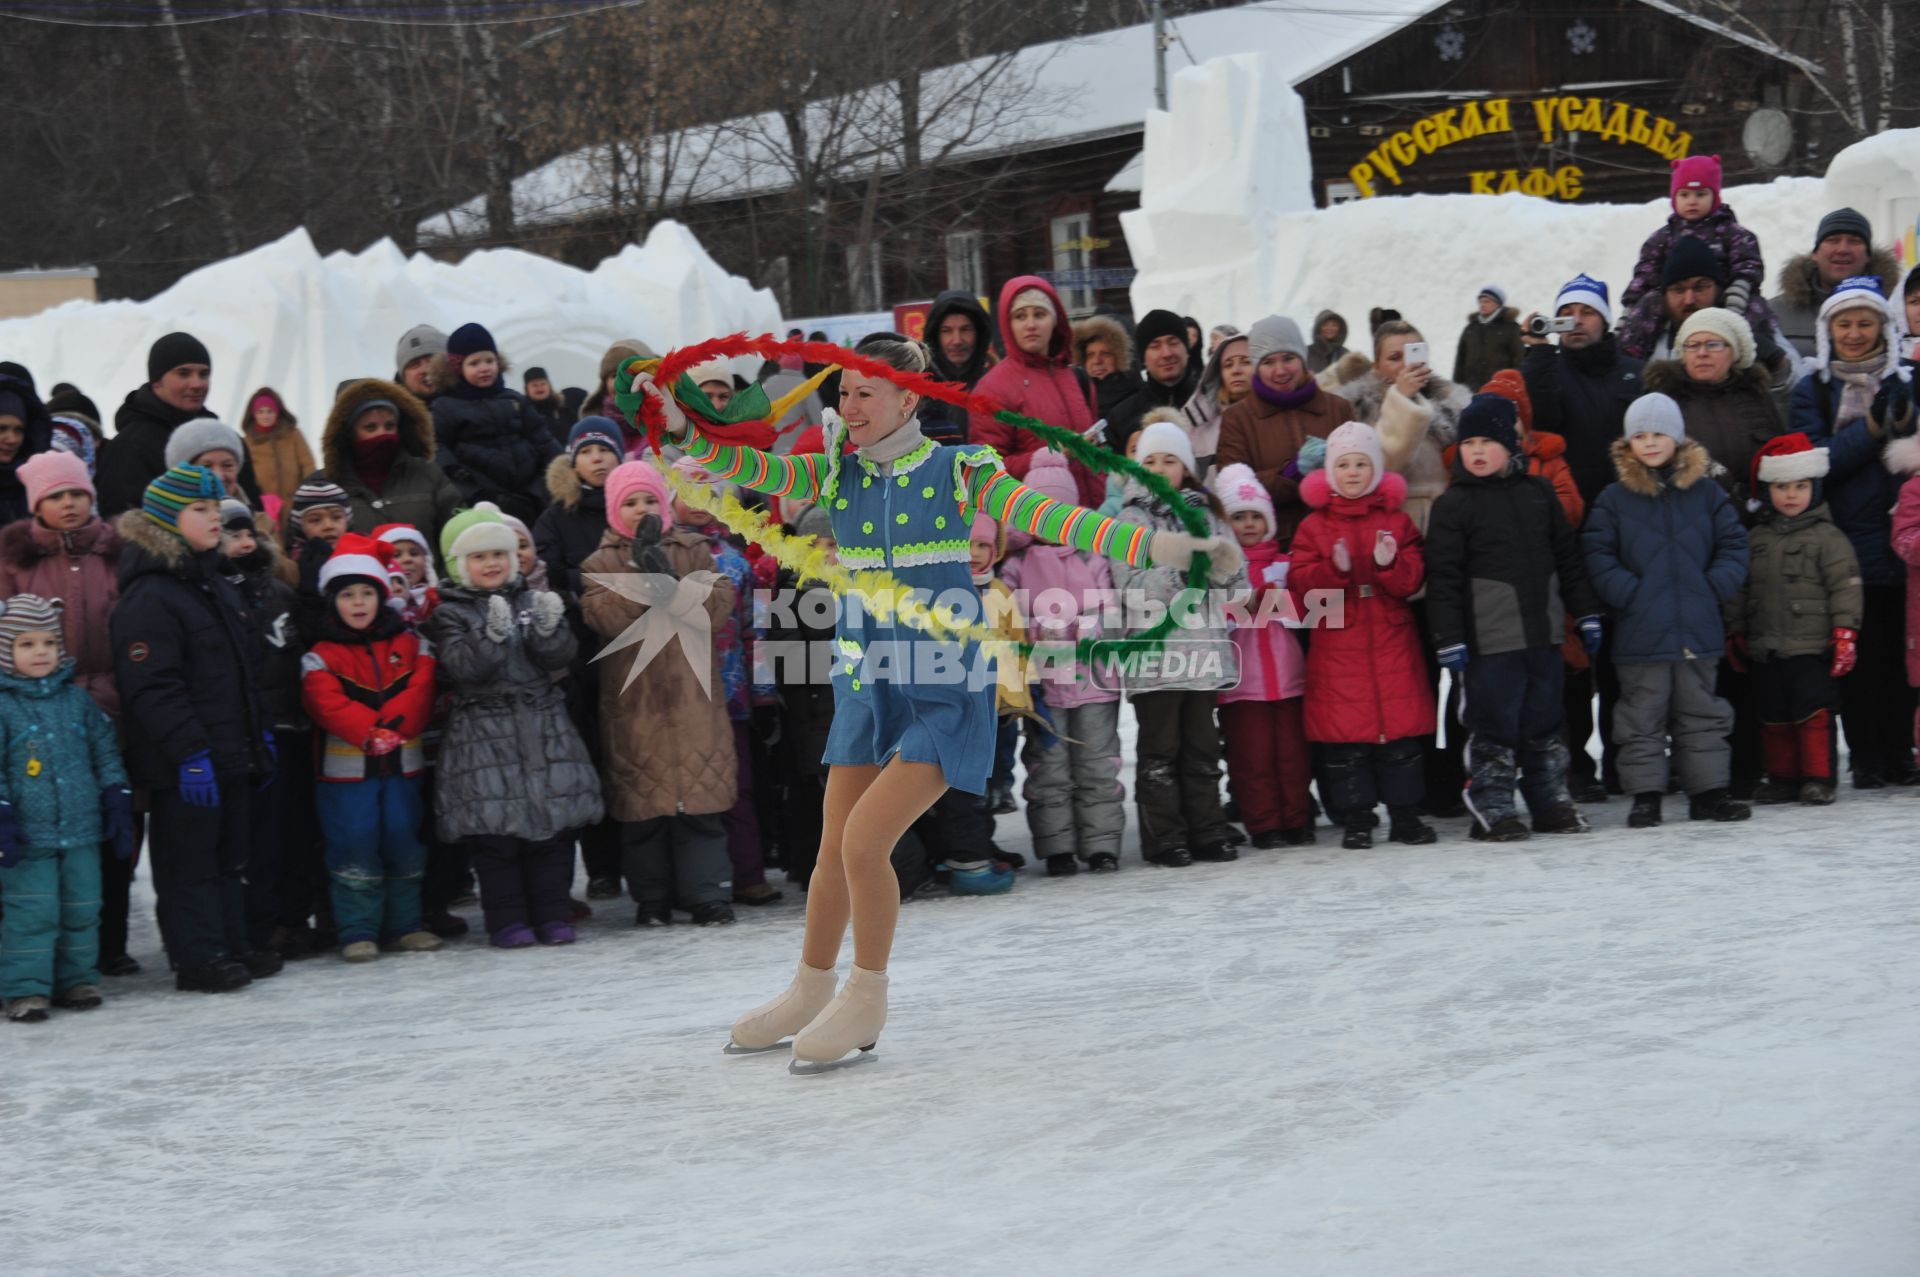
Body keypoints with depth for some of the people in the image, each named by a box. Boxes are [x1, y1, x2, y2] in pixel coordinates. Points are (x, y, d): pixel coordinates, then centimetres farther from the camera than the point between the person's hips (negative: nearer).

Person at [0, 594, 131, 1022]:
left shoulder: (77, 700, 8)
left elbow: (105, 751, 13)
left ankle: (77, 978, 21)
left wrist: (118, 804, 8)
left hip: (82, 830, 4)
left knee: (82, 910, 10)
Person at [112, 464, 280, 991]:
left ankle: (232, 944, 24)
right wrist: (190, 751, -24)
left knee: (231, 854, 15)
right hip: (184, 766, -9)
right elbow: (152, 687, -22)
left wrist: (260, 736, 19)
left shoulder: (214, 586, 15)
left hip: (233, 753, 9)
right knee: (188, 858, 0)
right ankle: (198, 957, 5)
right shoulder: (148, 597, -16)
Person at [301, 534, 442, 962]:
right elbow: (328, 704, -15)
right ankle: (358, 931, 1)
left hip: (402, 764, 3)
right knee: (354, 845, -5)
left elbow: (419, 693, -5)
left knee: (404, 841, 7)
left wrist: (392, 726, -21)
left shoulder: (410, 645, 7)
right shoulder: (321, 656, -2)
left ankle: (403, 924, 18)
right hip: (346, 766, -3)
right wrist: (371, 732, -28)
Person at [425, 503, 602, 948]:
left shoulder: (534, 601, 11)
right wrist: (492, 633, -28)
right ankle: (507, 920, 3)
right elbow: (462, 665, -14)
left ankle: (553, 914, 11)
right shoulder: (450, 614, 2)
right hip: (482, 735, -3)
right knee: (494, 832, -4)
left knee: (553, 827, 3)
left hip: (543, 729, 3)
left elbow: (560, 657, 0)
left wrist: (549, 628, -20)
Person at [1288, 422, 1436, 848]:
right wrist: (1334, 570, -20)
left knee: (1401, 732, 2)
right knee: (1345, 734, -1)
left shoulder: (1396, 521, 8)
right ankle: (1355, 819, 6)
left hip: (1392, 642, 1)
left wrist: (1390, 564, -19)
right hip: (1337, 645, -1)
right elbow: (1300, 584, -3)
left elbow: (1414, 578, 1)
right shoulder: (1314, 526, 5)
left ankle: (1405, 814, 10)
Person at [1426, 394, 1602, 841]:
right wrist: (1449, 638, -13)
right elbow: (1443, 577, -8)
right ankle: (1492, 807, 5)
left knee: (1544, 721, 12)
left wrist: (1587, 613, 12)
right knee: (1494, 725, -2)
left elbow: (1568, 556, 14)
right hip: (1490, 637, -4)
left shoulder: (1538, 493, 9)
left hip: (1543, 632, 4)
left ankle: (1551, 800, 21)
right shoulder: (1453, 506, -4)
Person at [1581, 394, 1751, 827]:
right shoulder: (1614, 500, 0)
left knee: (1701, 713, 10)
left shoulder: (1705, 493, 5)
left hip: (1699, 628, 2)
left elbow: (1734, 545, 7)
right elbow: (1597, 557, -4)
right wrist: (1629, 593, -14)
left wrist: (1714, 587, -6)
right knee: (1643, 717, 2)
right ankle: (1645, 796, 7)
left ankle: (1708, 791, 17)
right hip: (1641, 633, -2)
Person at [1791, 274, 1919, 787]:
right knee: (1859, 654, -1)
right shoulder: (1813, 392, 7)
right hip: (1847, 542, -1)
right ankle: (1865, 758, 5)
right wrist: (1871, 428, -16)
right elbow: (1816, 460, -6)